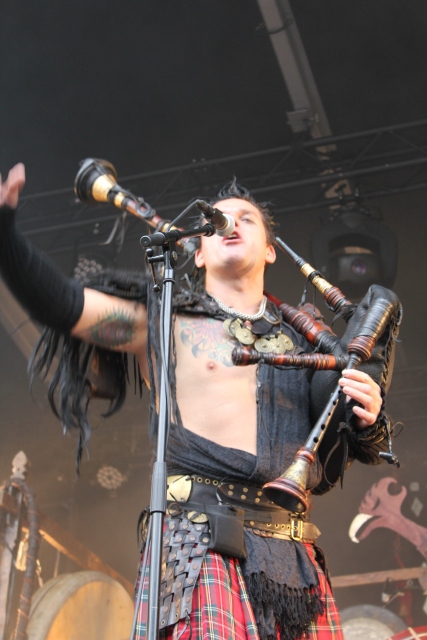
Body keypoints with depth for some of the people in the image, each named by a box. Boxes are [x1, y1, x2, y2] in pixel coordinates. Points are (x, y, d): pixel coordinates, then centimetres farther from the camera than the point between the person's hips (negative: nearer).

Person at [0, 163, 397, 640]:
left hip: (294, 559, 4)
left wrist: (367, 423, 1)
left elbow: (338, 460, 23)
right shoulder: (164, 320, 13)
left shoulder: (303, 341, 20)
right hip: (204, 546, -3)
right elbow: (62, 304, 2)